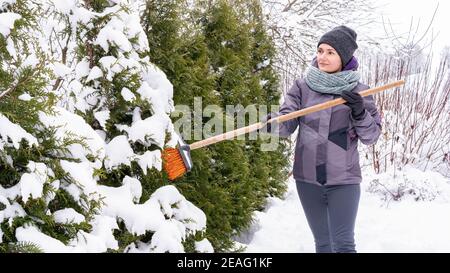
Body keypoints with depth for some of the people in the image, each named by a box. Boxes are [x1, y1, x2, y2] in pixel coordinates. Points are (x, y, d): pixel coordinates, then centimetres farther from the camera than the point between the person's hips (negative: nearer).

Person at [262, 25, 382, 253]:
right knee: (322, 243, 13)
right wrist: (272, 122, -29)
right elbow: (287, 122, -6)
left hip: (343, 180, -2)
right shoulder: (303, 86, 3)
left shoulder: (358, 91, -1)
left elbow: (371, 136, 0)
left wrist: (360, 112, -18)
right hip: (308, 177, 3)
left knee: (343, 244, -9)